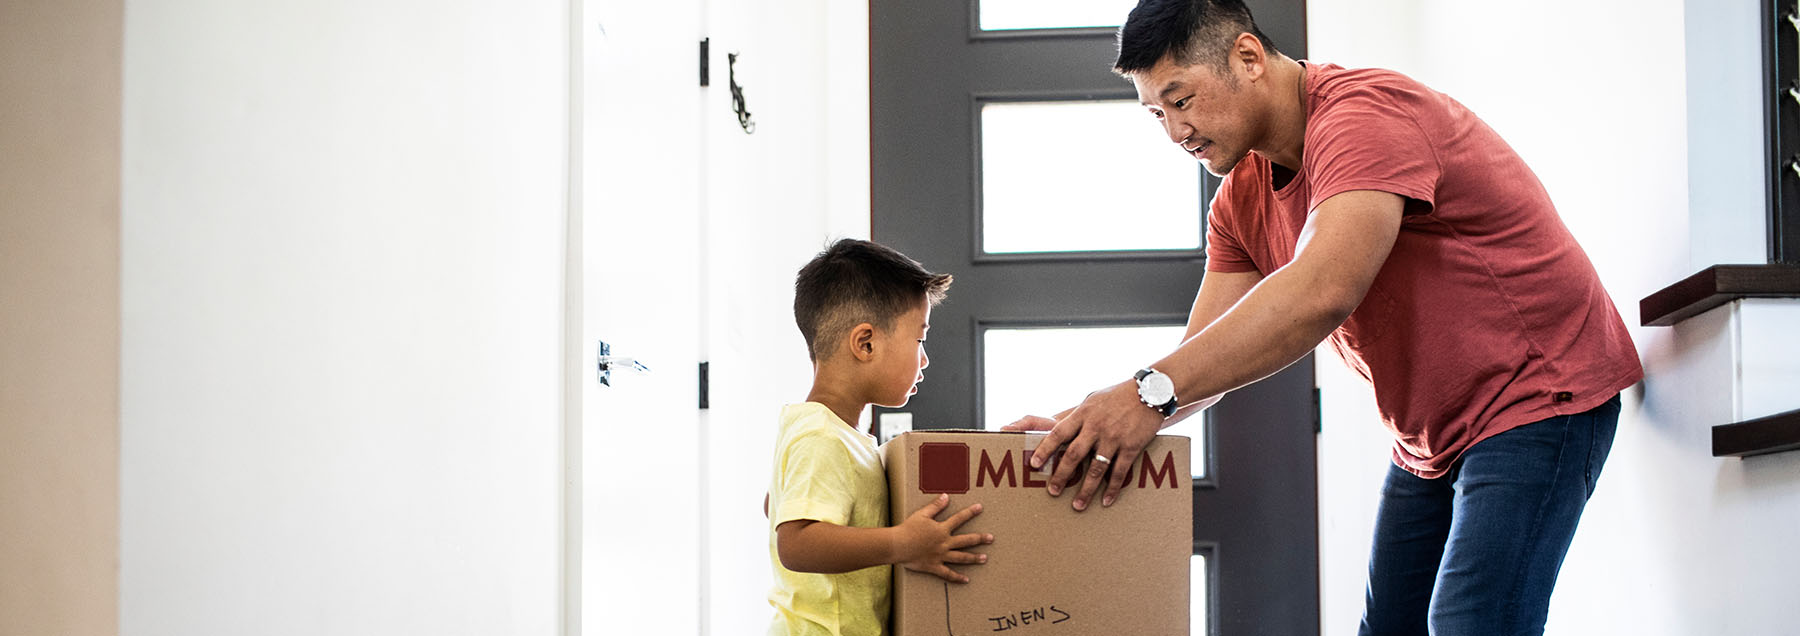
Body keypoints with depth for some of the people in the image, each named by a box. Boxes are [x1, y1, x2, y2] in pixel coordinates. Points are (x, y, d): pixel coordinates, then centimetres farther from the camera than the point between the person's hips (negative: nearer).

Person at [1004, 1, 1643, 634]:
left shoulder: (1365, 113, -23)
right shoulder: (1241, 202, 6)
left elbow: (1323, 291, -38)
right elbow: (1203, 356, 2)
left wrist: (1152, 392, -43)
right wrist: (1083, 424, -16)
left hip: (1538, 399, -9)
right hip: (1430, 438, 9)